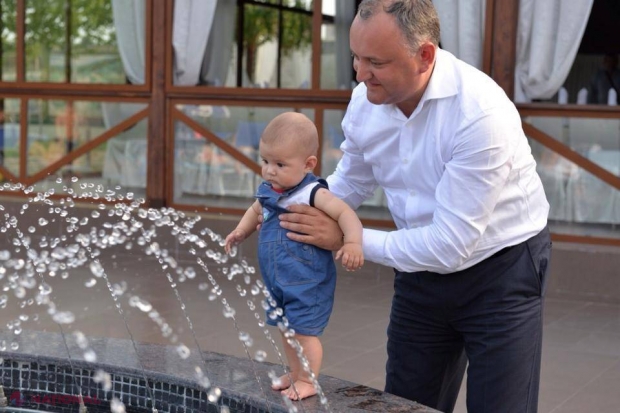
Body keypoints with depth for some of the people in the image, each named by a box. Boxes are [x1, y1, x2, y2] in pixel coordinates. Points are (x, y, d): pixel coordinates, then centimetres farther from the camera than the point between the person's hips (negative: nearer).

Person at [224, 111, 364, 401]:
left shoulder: (313, 194, -21)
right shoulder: (268, 191, 1)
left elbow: (345, 213, -27)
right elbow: (256, 210, 22)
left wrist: (353, 243, -42)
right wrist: (241, 231, 7)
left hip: (307, 282, -8)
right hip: (277, 280, 8)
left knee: (304, 331, 1)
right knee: (287, 330, 20)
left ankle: (307, 381, 18)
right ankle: (295, 374, 38)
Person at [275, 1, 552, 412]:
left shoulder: (481, 113, -31)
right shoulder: (366, 101, -10)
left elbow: (451, 244, -29)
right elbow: (351, 183, 10)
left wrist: (347, 238, -24)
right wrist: (290, 211, -7)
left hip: (500, 272, -6)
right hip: (424, 266, 6)